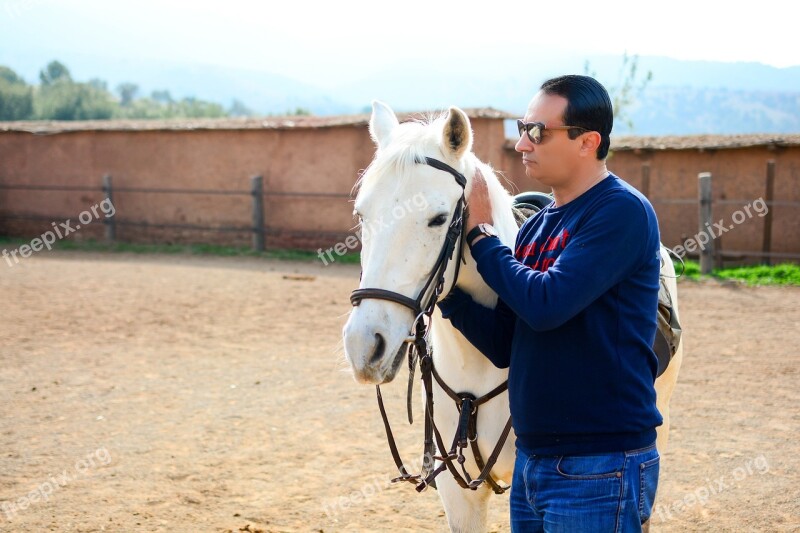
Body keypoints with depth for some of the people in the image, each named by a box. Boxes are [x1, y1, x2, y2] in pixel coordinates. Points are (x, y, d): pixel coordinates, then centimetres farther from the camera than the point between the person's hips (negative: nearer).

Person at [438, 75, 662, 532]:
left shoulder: (622, 211, -13)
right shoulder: (538, 227, 10)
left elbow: (546, 304, -23)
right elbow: (503, 346, 10)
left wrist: (481, 234, -11)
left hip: (599, 471, -8)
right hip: (533, 460, 8)